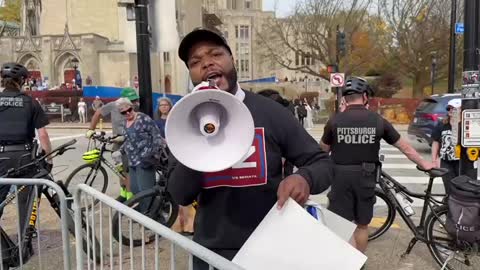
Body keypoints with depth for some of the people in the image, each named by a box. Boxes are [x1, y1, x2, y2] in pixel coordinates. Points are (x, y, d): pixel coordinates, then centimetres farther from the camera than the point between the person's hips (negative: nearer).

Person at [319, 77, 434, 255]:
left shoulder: (335, 121, -7)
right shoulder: (378, 121, -2)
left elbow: (322, 151, 2)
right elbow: (405, 147, 8)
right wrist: (424, 164, 18)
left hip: (341, 177, -2)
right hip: (365, 177, 2)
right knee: (362, 224, 18)